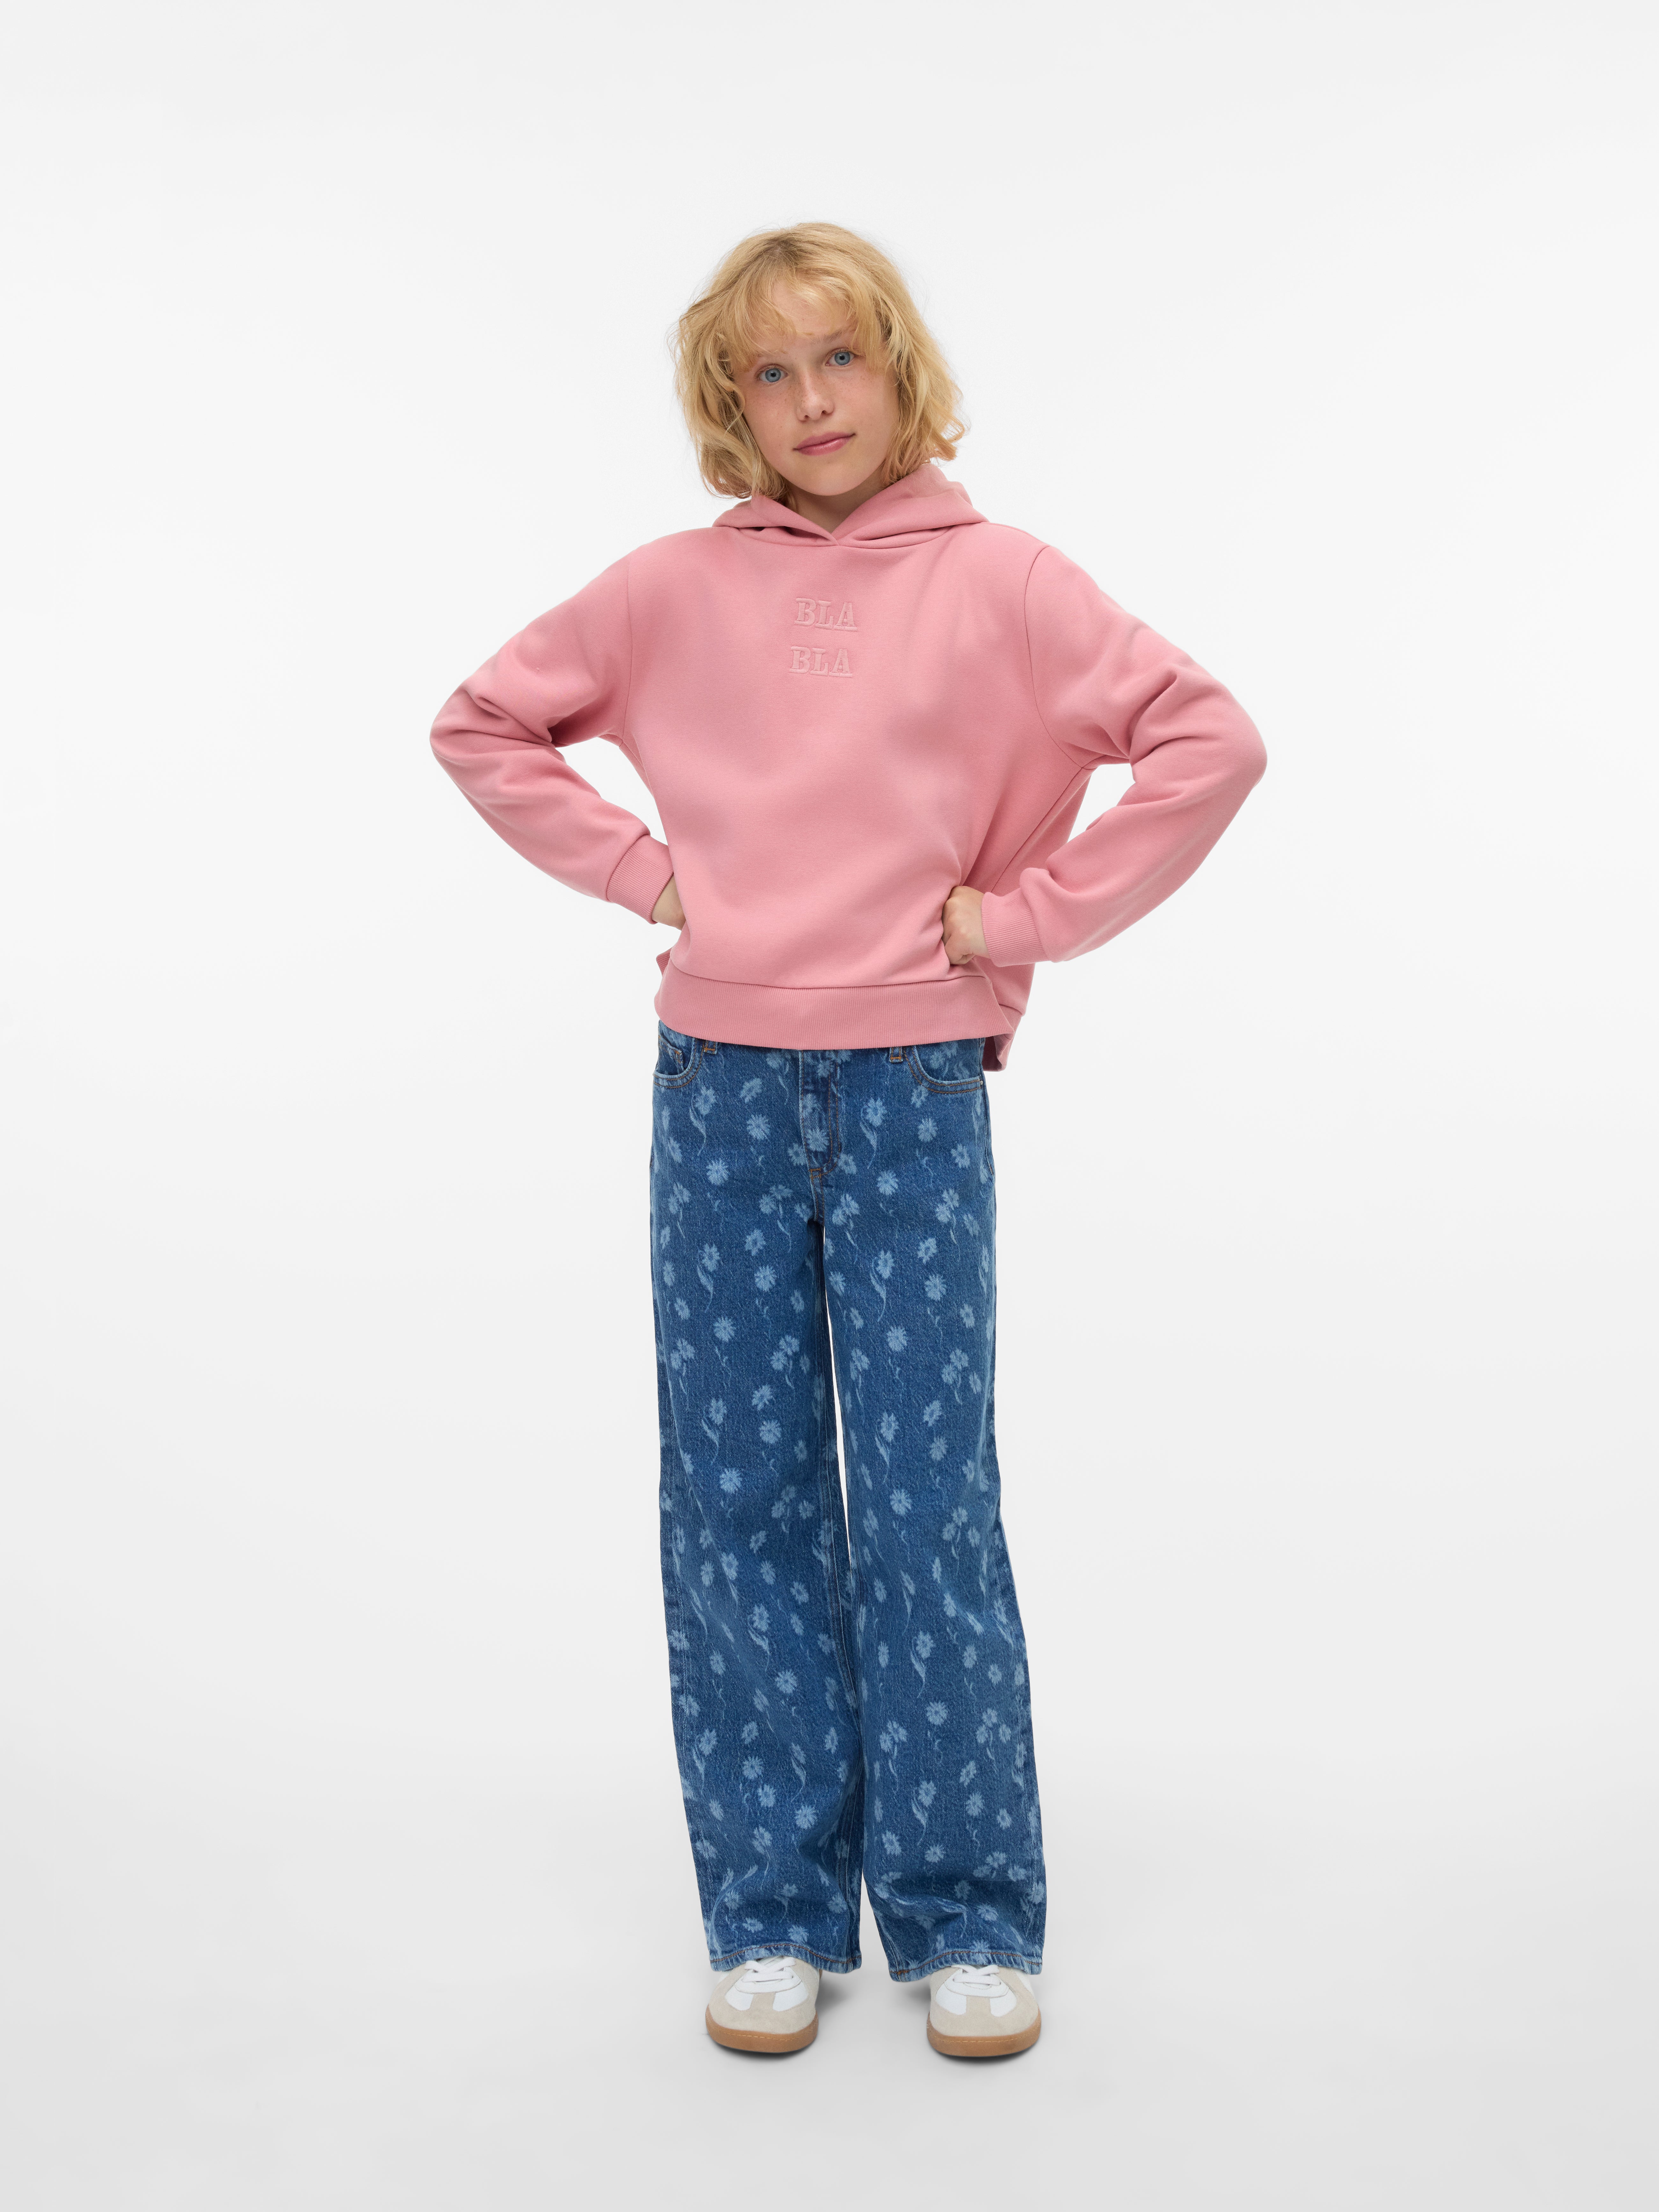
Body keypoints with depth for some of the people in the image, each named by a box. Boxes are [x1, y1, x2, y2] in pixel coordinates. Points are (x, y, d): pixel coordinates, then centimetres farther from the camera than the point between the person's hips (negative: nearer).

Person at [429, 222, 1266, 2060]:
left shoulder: (996, 581, 1)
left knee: (928, 1506, 2)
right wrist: (635, 869, 4)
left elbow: (1211, 741, -4)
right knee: (738, 1505, 7)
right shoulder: (672, 593, 6)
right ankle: (772, 1912, 20)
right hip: (720, 1092, 2)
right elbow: (483, 725, 16)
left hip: (914, 1095, -2)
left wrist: (1027, 914, -6)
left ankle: (969, 1918, 17)